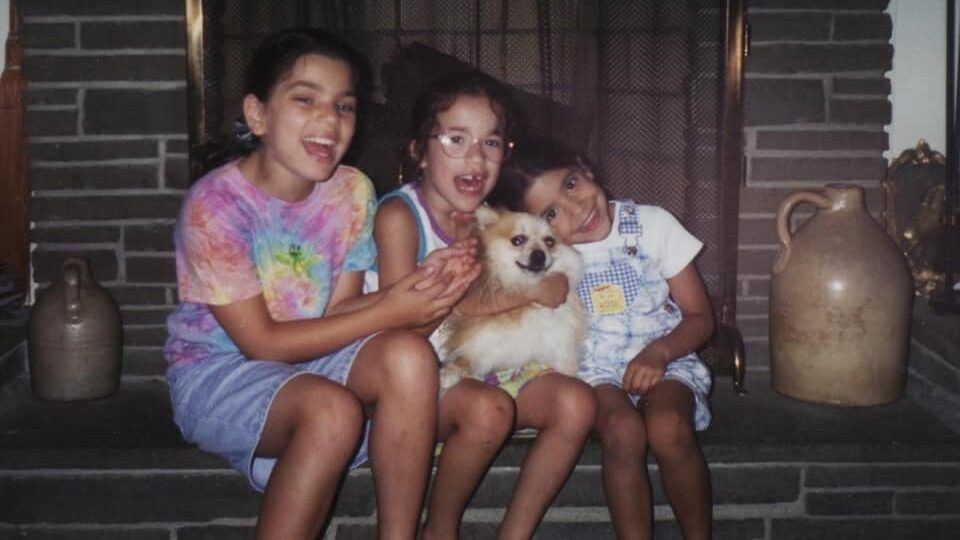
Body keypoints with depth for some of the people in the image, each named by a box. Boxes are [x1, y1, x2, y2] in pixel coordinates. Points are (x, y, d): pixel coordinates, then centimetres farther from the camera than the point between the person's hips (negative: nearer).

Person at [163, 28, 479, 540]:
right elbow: (262, 343, -19)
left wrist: (412, 286, -24)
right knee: (333, 410, -34)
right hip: (218, 373, -5)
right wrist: (388, 312, -24)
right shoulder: (215, 204, -20)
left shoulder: (352, 191, -4)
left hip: (310, 358, 5)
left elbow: (337, 311, -5)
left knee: (409, 355, -25)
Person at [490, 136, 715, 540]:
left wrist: (659, 351, -19)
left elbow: (700, 317, 0)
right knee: (623, 429, -33)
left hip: (664, 360, 0)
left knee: (668, 427, -32)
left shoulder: (652, 224, -3)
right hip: (594, 369, 0)